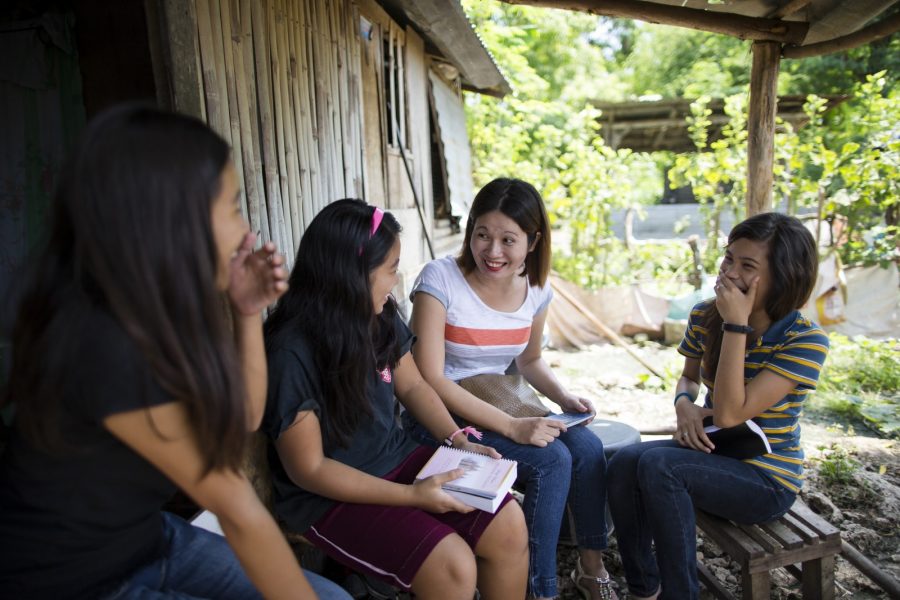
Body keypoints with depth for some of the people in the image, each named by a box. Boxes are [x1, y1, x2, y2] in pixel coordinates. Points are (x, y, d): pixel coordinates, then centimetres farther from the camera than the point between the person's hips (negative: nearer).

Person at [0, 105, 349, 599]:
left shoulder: (154, 310, -4)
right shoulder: (105, 345, -32)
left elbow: (243, 415, 2)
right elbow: (238, 511, -25)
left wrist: (247, 311, -11)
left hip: (149, 540, 8)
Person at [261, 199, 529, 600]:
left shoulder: (381, 317, -6)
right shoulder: (291, 353, -26)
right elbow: (308, 470, -21)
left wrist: (457, 440, -5)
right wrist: (411, 496, -22)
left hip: (396, 460, 7)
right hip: (327, 496, -6)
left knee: (508, 526, -6)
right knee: (453, 565, -22)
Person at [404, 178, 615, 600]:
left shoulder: (535, 289, -1)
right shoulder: (440, 278, -19)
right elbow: (431, 380, -23)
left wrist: (564, 397, -4)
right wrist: (512, 427, -28)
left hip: (497, 406, 6)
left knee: (588, 447, -15)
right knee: (552, 459, -22)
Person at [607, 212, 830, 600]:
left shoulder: (805, 341, -19)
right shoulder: (705, 316, -3)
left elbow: (729, 414, -28)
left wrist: (737, 324, -29)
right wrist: (684, 404, -8)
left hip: (767, 478, -5)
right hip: (714, 452, 6)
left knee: (657, 465, -30)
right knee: (624, 462, -22)